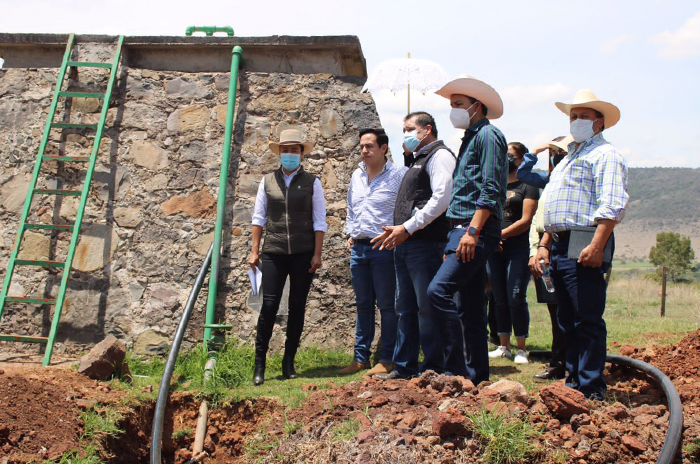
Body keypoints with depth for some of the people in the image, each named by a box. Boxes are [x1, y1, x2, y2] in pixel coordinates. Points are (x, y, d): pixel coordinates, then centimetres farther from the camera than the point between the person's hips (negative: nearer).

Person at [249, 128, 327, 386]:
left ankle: (289, 362, 15)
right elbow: (259, 217, 9)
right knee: (269, 305, -7)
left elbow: (319, 221, 3)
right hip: (274, 253, 0)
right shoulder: (268, 181, 8)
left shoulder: (312, 182, 5)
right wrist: (255, 251, 4)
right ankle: (259, 363, 1)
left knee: (297, 308, 5)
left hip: (303, 253, 0)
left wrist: (317, 254, -3)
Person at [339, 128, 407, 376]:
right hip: (358, 247, 7)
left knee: (387, 304, -1)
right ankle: (361, 357, 18)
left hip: (384, 247, -7)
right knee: (363, 304, 11)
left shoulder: (398, 175, -6)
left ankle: (387, 359, 5)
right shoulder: (356, 176, 15)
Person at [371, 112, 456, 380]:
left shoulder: (439, 155, -4)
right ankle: (405, 368, 17)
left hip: (425, 244, -10)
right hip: (405, 246, 10)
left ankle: (434, 370, -1)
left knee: (427, 307, -7)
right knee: (405, 308, 11)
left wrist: (408, 228, -18)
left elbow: (441, 199, -17)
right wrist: (396, 231, 13)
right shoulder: (417, 161, 26)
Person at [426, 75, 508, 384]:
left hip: (477, 231, -10)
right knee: (469, 306, 10)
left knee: (439, 291, -21)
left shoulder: (488, 135, -6)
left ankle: (455, 369, -18)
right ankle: (477, 375, 16)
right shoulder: (469, 139, 24)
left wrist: (472, 231, -24)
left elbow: (491, 190, -17)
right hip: (464, 230, 10)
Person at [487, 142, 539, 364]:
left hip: (518, 248, -5)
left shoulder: (528, 186, 1)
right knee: (500, 299, 7)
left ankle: (521, 348, 0)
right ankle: (503, 346, 15)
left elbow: (525, 221, -8)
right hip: (494, 250, 5)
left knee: (516, 299, -8)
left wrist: (500, 234, -12)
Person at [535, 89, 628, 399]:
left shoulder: (604, 154, -3)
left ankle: (591, 389, -4)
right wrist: (545, 244, 20)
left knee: (588, 321, -8)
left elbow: (612, 206, -15)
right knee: (568, 320, 12)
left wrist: (596, 246, -24)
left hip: (584, 248, -9)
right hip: (560, 247, 9)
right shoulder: (569, 158, 27)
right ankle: (574, 381, 19)